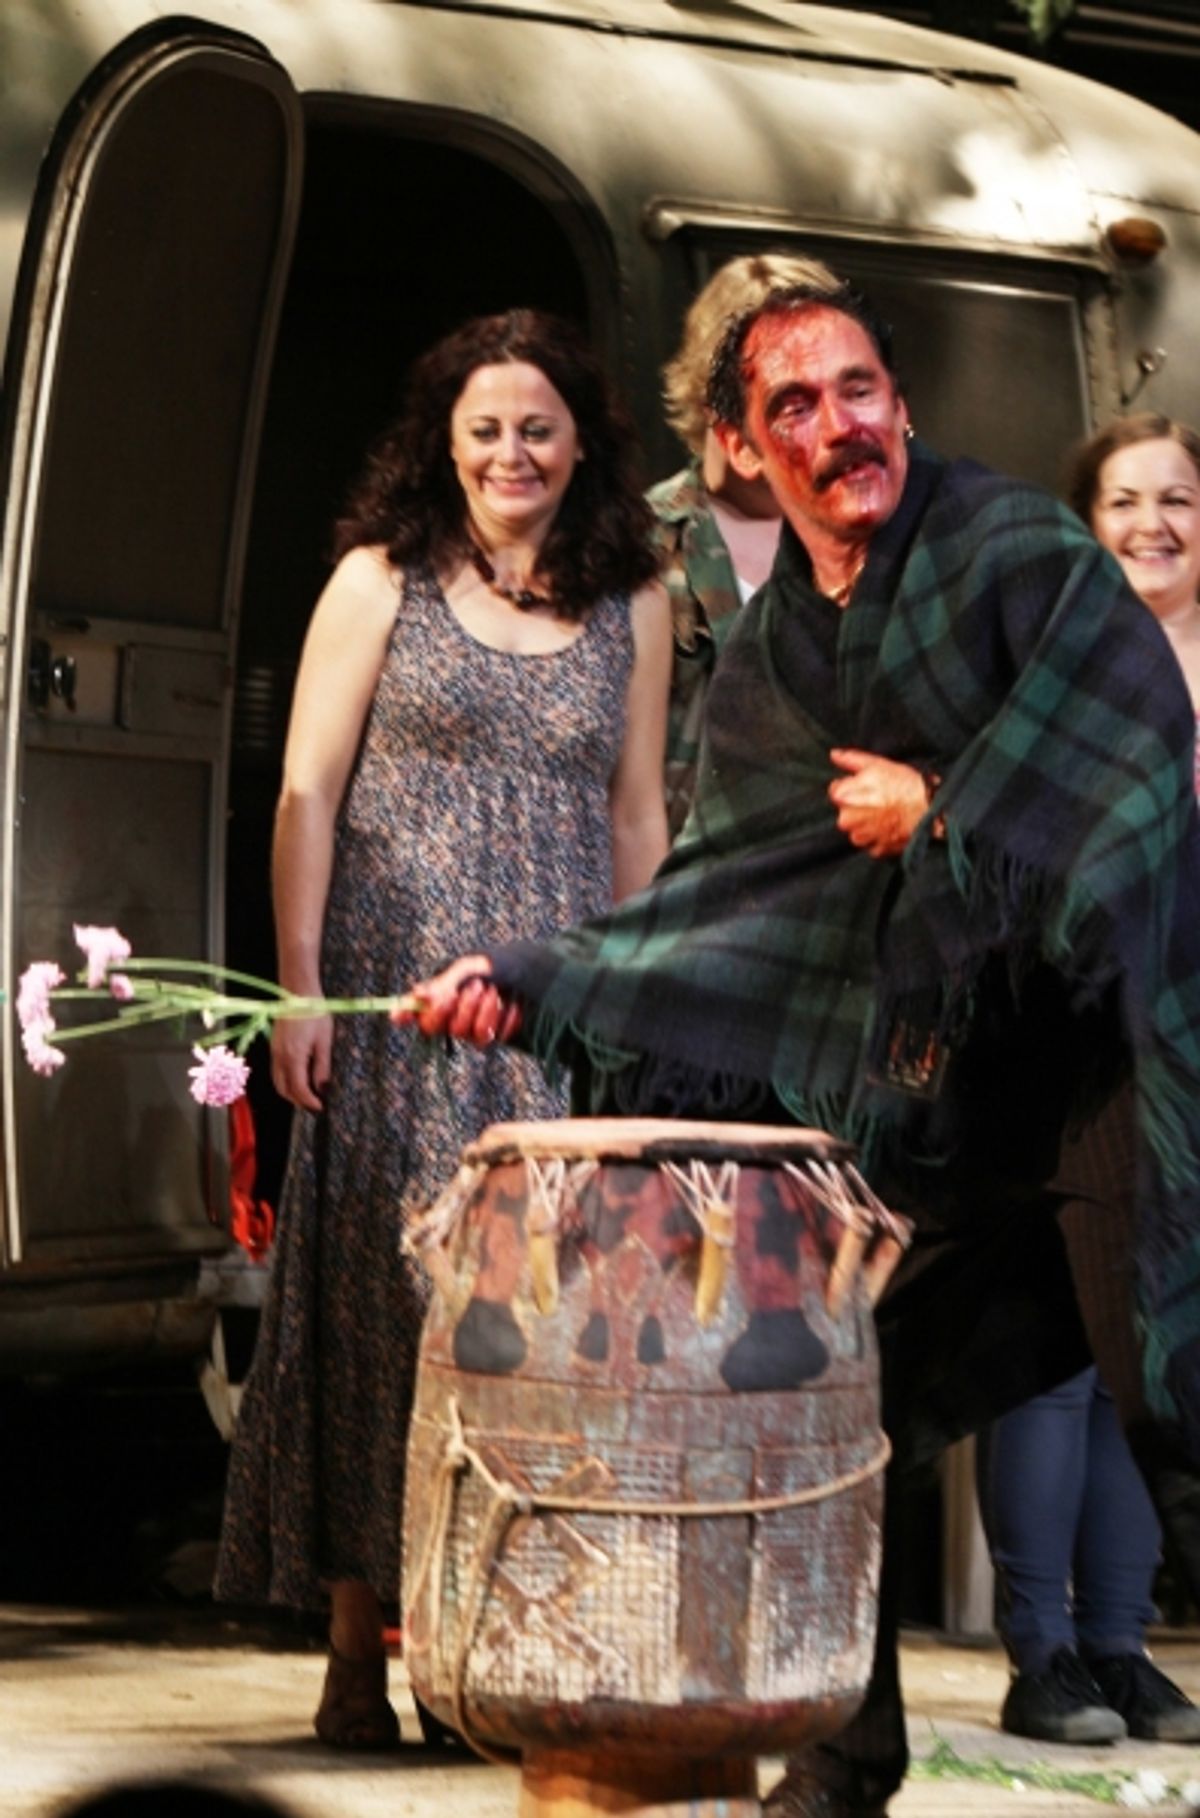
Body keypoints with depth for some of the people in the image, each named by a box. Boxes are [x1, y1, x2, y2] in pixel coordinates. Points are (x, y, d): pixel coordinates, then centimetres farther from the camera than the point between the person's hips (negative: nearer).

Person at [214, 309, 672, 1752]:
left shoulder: (630, 606, 11)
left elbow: (636, 818, 14)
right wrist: (299, 988, -7)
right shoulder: (381, 579, 4)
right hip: (397, 992, -2)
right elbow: (307, 792, 1)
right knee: (384, 1299, -3)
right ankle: (361, 1652, 1)